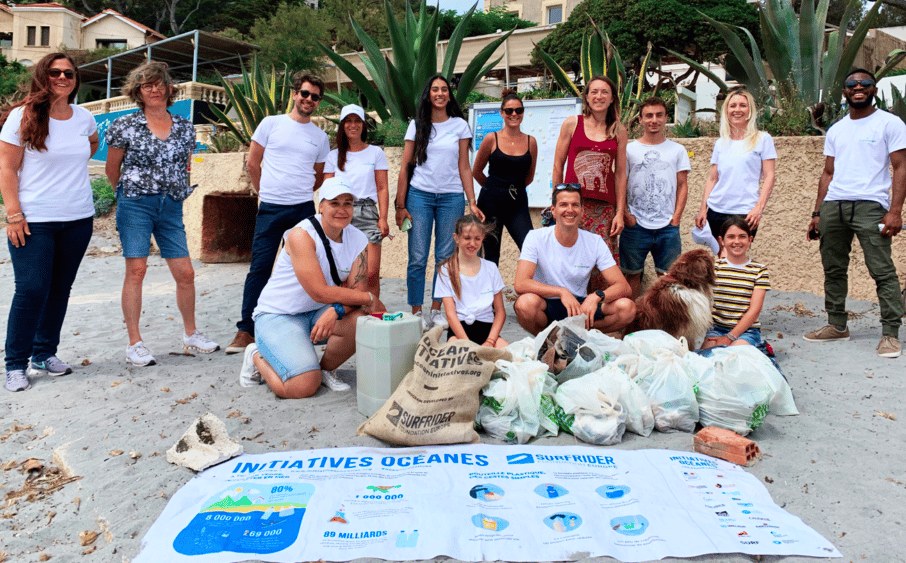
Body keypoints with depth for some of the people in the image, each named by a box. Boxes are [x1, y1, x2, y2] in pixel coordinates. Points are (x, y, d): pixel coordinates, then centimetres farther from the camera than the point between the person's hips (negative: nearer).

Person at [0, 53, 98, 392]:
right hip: (34, 220, -4)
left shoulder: (84, 118, 6)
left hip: (79, 219, 5)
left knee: (60, 288, 10)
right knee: (31, 290, -6)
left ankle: (45, 354, 22)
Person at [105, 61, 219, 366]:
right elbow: (112, 170, 8)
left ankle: (191, 335, 19)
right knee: (136, 269, -7)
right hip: (135, 204, -3)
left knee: (185, 273, 2)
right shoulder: (125, 126, -1)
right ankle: (135, 343, 1)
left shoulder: (185, 127, 9)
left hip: (171, 207, 3)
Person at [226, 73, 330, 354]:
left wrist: (300, 194, 14)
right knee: (260, 267, -3)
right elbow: (252, 163, 8)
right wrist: (266, 193, 11)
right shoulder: (271, 123, 4)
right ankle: (246, 330, 3)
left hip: (303, 209, 2)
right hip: (270, 209, -2)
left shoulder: (321, 137, 10)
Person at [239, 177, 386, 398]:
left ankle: (325, 369, 5)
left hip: (317, 314, 6)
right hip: (278, 315, -6)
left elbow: (357, 290, -9)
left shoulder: (358, 240, -2)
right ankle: (257, 356, 9)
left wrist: (335, 311, -30)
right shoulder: (302, 235, -20)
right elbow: (320, 292, -26)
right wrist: (369, 298, -18)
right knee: (304, 386, -22)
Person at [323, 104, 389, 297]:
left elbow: (382, 188, 6)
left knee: (371, 274, -10)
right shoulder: (333, 156, 15)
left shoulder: (375, 153, 10)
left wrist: (383, 218, -4)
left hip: (367, 213, -1)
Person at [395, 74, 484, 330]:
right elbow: (405, 167, 5)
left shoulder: (460, 125, 7)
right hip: (419, 196, 0)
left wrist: (472, 202, -1)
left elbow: (464, 168, 7)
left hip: (451, 197, 1)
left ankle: (437, 311, 13)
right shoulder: (417, 125, 7)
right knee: (418, 258, -4)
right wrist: (400, 205, -1)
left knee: (445, 258, 2)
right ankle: (416, 312, 4)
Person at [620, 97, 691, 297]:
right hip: (635, 226, -1)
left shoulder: (677, 150, 9)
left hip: (668, 227, 1)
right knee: (632, 275, 6)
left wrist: (676, 217, -2)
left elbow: (682, 186, 8)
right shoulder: (629, 149, 4)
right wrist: (625, 214, -7)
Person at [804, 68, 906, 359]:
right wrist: (817, 212, 10)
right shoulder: (835, 130, 19)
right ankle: (837, 325, 20)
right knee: (833, 270, 10)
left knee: (883, 271, -8)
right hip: (833, 206, 5)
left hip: (870, 205, -5)